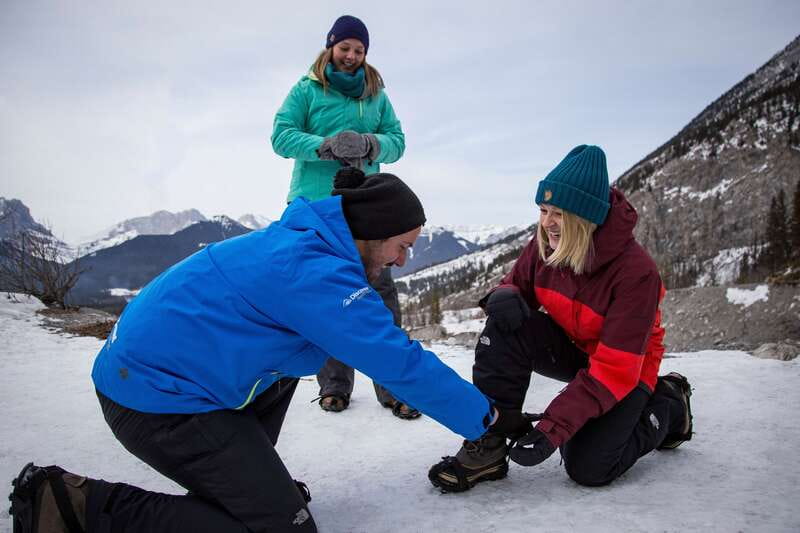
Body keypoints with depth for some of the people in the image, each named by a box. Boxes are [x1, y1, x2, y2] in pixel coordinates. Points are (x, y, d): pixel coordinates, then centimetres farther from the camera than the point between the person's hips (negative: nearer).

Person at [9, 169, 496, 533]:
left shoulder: (304, 242, 8)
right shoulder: (317, 272, -21)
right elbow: (401, 363, -17)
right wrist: (479, 416, -3)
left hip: (145, 364, 10)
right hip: (157, 399, -10)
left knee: (288, 357, 24)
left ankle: (249, 475, 21)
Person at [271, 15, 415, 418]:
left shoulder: (376, 94, 15)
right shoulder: (307, 89, 9)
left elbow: (397, 141, 9)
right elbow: (281, 136, -1)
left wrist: (371, 144, -15)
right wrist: (325, 146, -19)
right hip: (315, 204, -1)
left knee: (380, 289, -8)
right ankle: (334, 384, 10)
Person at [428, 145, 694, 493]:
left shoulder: (635, 271, -30)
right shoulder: (544, 245, -15)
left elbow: (614, 370, -32)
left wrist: (552, 428, -38)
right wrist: (504, 296, -27)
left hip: (626, 372, -4)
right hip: (569, 349, 4)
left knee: (587, 468, -19)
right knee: (505, 329, -25)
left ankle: (665, 406, 9)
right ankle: (490, 444, -20)